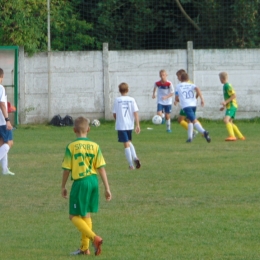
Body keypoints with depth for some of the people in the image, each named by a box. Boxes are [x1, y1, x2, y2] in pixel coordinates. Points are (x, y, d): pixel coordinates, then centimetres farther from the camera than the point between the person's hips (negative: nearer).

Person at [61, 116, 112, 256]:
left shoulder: (71, 147, -7)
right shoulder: (95, 146, 3)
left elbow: (67, 169, -4)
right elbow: (101, 168, 1)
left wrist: (63, 187, 9)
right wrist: (107, 188, 5)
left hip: (80, 182, -5)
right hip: (93, 181, 5)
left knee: (74, 216, 2)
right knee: (86, 215, 18)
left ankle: (94, 238, -18)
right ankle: (84, 248, 21)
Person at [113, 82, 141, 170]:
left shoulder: (117, 100, -4)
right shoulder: (131, 100, -1)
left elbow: (114, 114, 1)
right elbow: (135, 113, -6)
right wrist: (137, 125, -4)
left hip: (121, 126, -3)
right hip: (130, 125, 3)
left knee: (126, 144, 0)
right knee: (129, 142, 24)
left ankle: (131, 165, -2)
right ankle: (135, 158, 2)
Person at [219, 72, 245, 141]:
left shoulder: (227, 86, -14)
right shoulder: (225, 86, 17)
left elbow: (234, 95, -21)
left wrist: (226, 102, -23)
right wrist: (224, 106, 25)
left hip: (231, 106, -11)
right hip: (231, 106, 11)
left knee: (226, 120, -25)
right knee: (230, 122, 18)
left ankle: (232, 136, -36)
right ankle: (240, 136, 25)